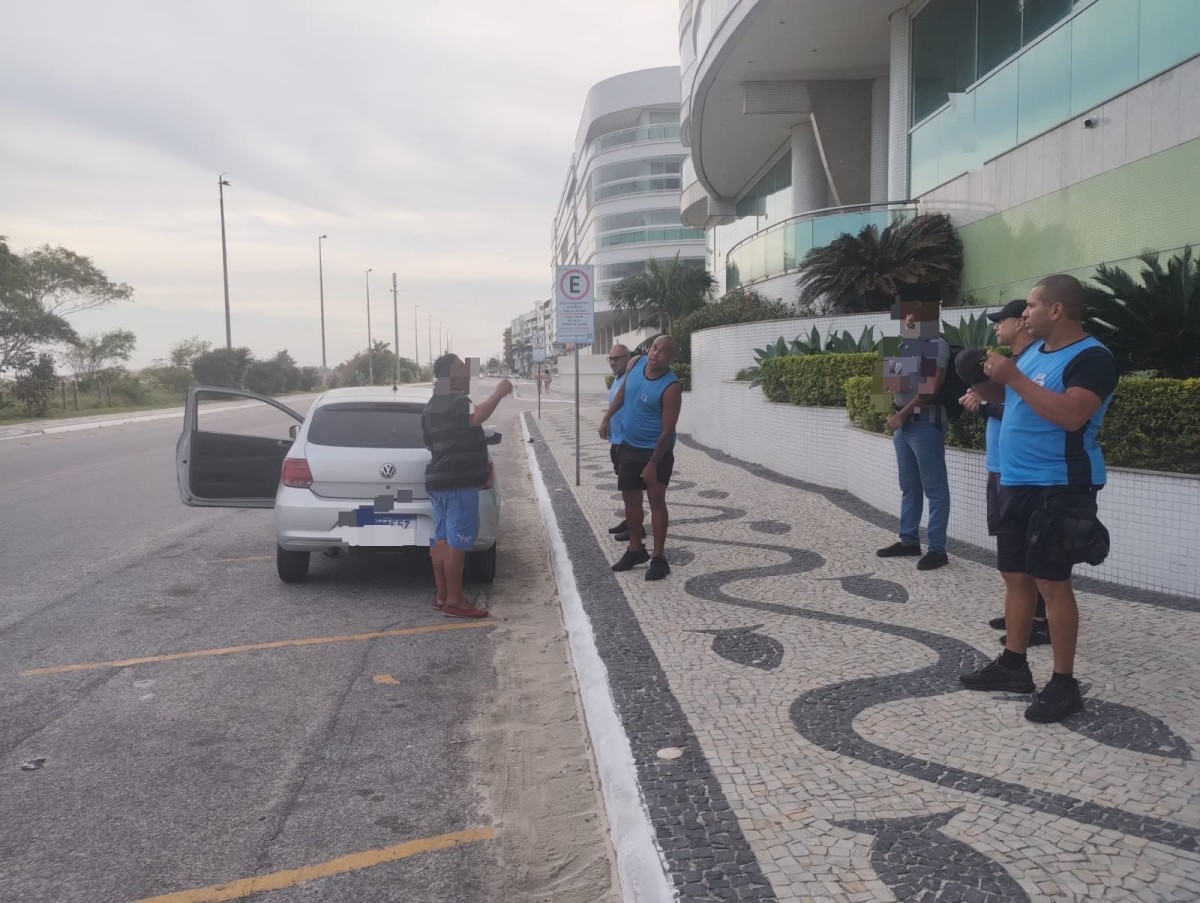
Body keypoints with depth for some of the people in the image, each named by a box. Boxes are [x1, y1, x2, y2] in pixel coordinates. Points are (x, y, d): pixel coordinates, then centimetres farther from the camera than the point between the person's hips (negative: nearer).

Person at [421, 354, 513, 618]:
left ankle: (442, 596, 16)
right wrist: (499, 393, -27)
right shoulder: (455, 401, -14)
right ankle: (454, 601, -5)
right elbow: (476, 417, -36)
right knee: (457, 542, -7)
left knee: (441, 539, 11)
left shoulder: (433, 404, 18)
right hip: (459, 482, -10)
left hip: (439, 480, 10)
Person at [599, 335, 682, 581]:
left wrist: (652, 465, -24)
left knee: (657, 500, -7)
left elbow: (668, 431, -23)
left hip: (656, 450, -6)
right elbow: (622, 391, 16)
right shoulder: (635, 364, -5)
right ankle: (635, 550, 27)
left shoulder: (671, 388, -24)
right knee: (631, 499, 12)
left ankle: (658, 558, 1)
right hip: (629, 446, 7)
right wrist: (607, 417, 9)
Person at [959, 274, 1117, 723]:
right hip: (1016, 483, 8)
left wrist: (1014, 377, -25)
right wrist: (985, 379, 1)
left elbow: (1071, 415, -29)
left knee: (1051, 581, -5)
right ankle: (1013, 665, 25)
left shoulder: (1091, 358, -14)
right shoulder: (1034, 350, 11)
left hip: (1059, 488, -8)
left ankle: (1064, 684, 7)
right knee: (1015, 575, 13)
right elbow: (1003, 396, 22)